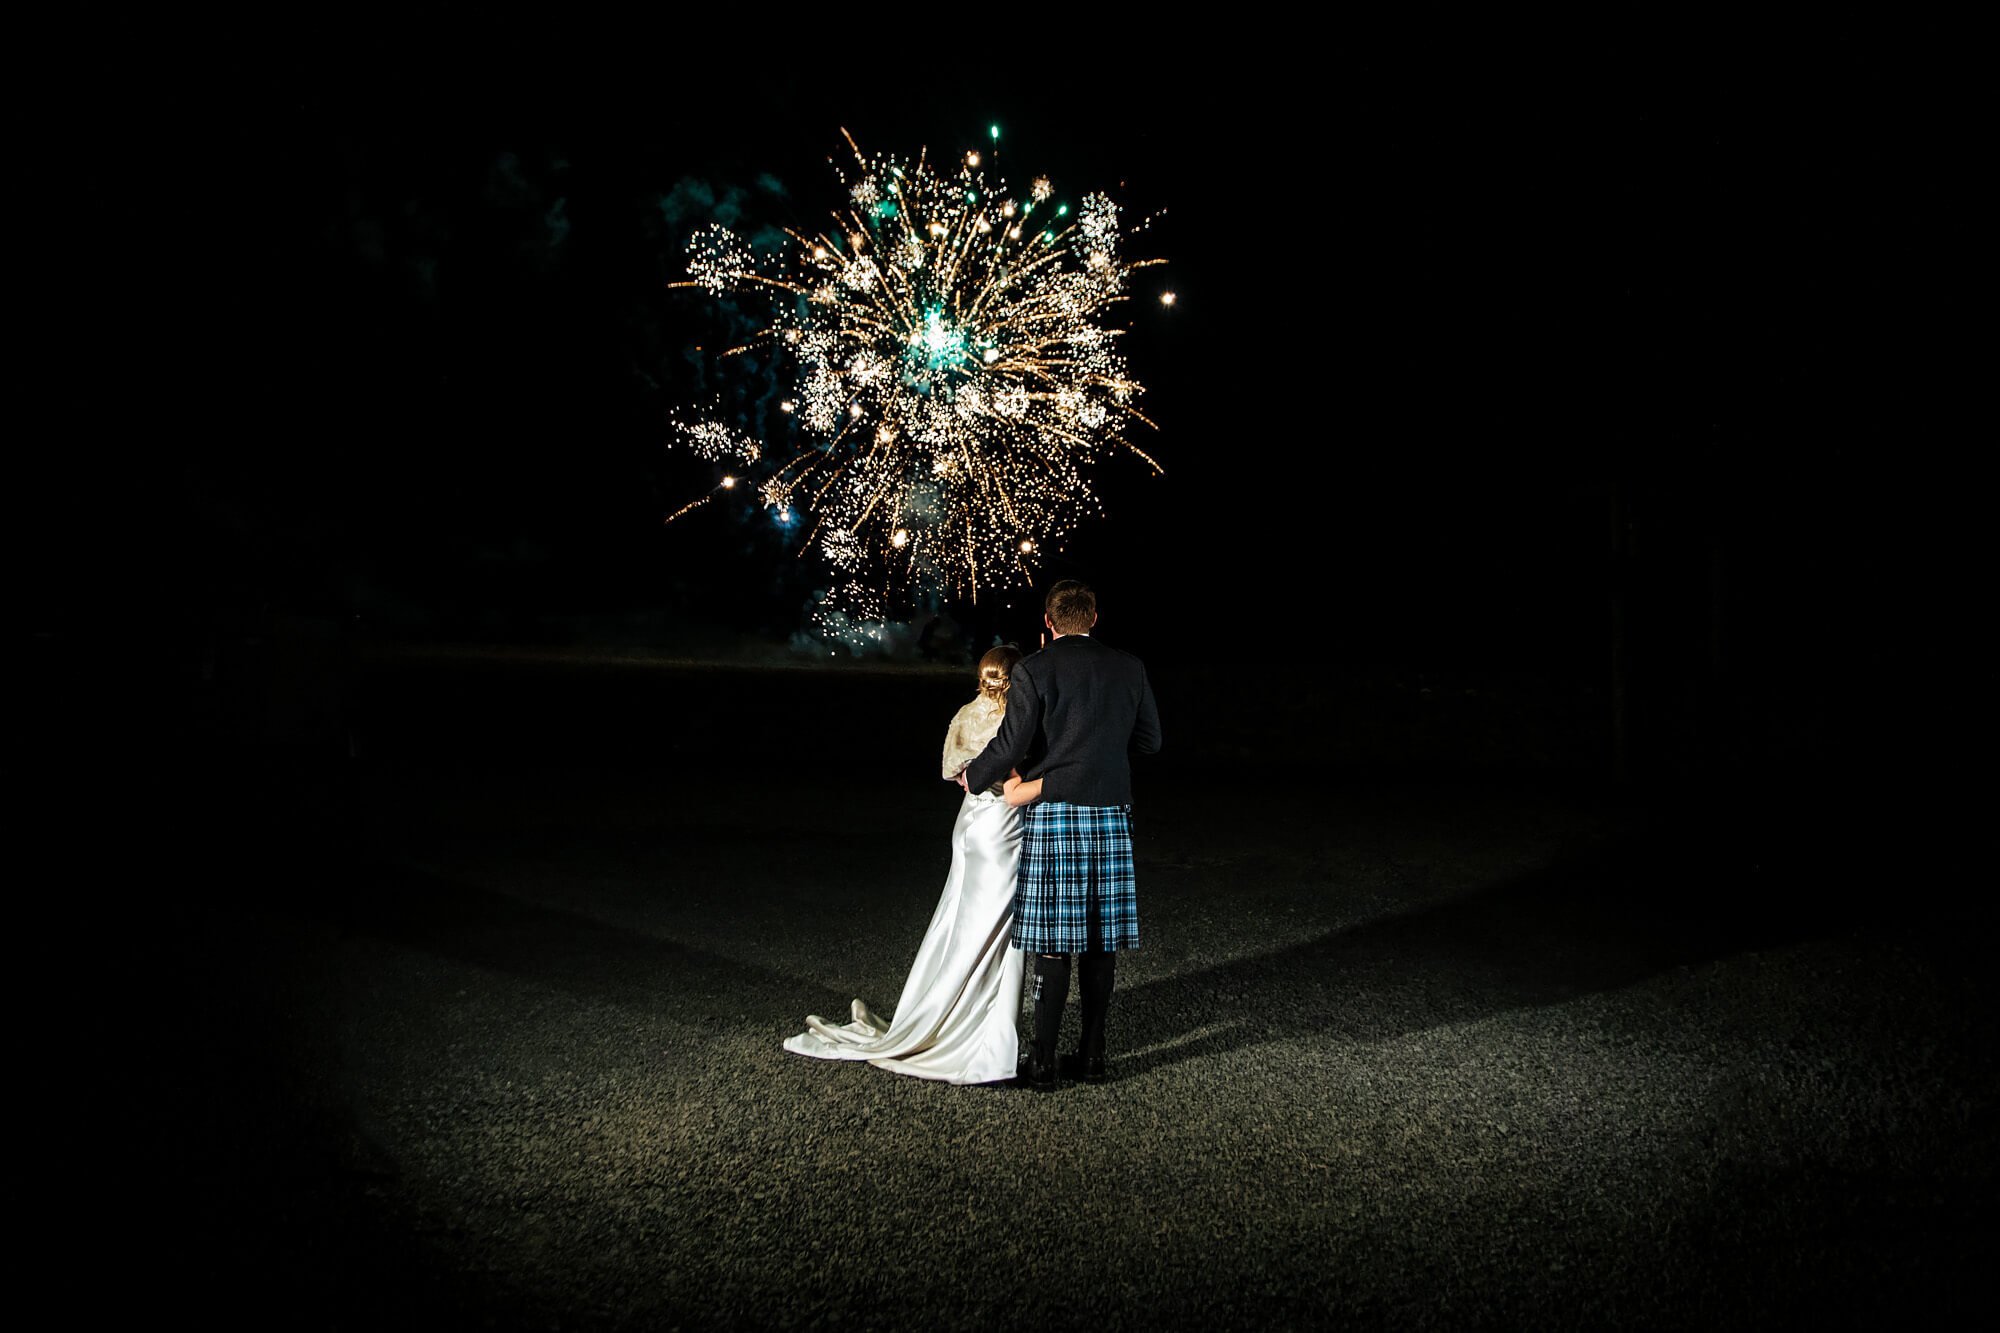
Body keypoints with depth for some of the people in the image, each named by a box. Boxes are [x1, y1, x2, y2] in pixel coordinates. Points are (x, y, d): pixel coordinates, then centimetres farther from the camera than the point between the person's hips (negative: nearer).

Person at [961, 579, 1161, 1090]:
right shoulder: (1130, 669, 5)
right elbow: (1149, 740, 12)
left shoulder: (1034, 670, -7)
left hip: (1053, 816, -3)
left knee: (1054, 941, 0)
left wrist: (973, 778, 10)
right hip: (1111, 816, 3)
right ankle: (1092, 1054, 16)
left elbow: (1010, 746, -8)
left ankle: (1043, 1060, 4)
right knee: (1101, 939, 9)